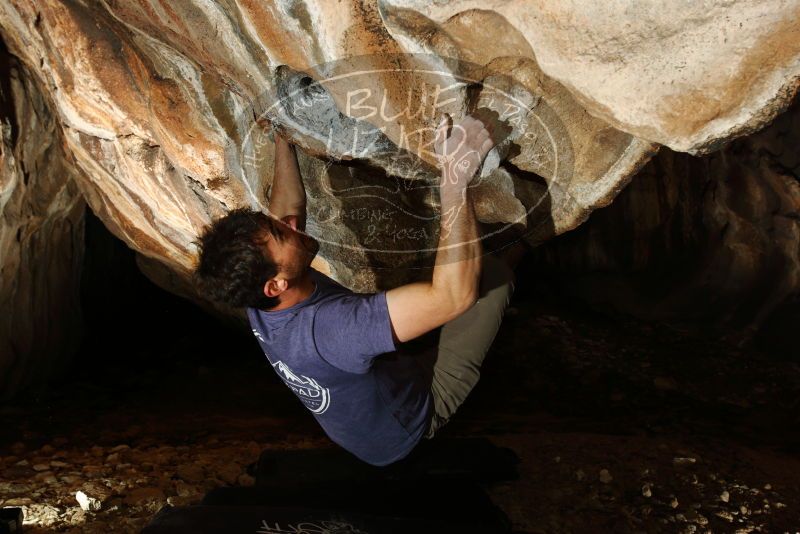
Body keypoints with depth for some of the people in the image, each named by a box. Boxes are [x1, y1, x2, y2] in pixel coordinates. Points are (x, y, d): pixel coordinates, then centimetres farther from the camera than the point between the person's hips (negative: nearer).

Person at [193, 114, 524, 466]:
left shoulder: (262, 301, -21)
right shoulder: (327, 327, -45)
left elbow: (287, 207, -2)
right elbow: (454, 295, -49)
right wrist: (456, 178, -49)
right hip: (412, 418, -7)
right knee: (494, 273, -11)